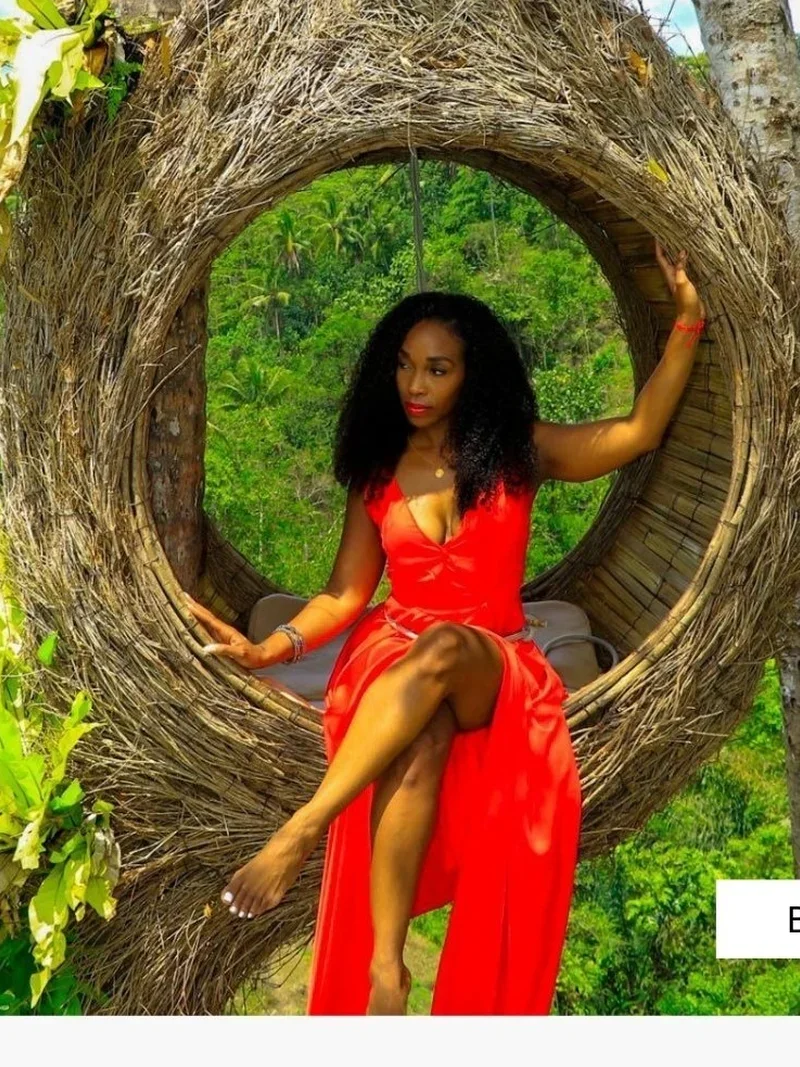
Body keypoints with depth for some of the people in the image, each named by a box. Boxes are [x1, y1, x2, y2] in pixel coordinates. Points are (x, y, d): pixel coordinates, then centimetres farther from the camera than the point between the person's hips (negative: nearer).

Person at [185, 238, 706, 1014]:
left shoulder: (518, 453, 8)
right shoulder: (376, 473, 11)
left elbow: (641, 430, 2)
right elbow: (345, 594, 8)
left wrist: (688, 319, -5)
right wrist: (273, 647, -10)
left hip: (492, 668, -1)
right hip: (393, 661, 1)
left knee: (444, 647, -40)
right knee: (421, 735, -38)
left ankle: (300, 832, -42)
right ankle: (384, 966, -41)